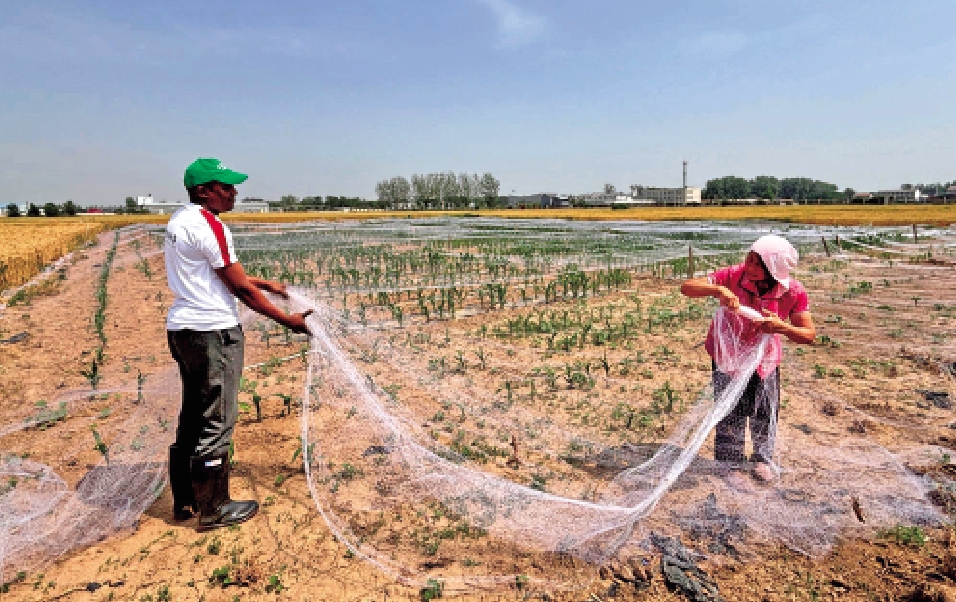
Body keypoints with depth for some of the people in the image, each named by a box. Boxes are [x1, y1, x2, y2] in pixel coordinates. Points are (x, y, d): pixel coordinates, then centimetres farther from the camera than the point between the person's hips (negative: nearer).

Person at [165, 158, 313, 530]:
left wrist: (265, 284, 18)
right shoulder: (209, 225, -16)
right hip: (212, 331, -10)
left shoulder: (179, 220, 14)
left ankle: (185, 501, 32)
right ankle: (213, 510, 14)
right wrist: (288, 321, -9)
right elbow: (241, 289, -15)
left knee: (193, 415, 19)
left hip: (180, 328, 10)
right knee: (217, 421, 1)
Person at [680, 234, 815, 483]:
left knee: (764, 412, 13)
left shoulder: (793, 292, -22)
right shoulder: (733, 276, -26)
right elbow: (687, 287, -27)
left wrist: (781, 327, -37)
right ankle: (729, 463, 28)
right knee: (730, 414, 6)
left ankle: (763, 459, 40)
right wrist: (718, 290, -45)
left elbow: (809, 335, -17)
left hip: (764, 357, 1)